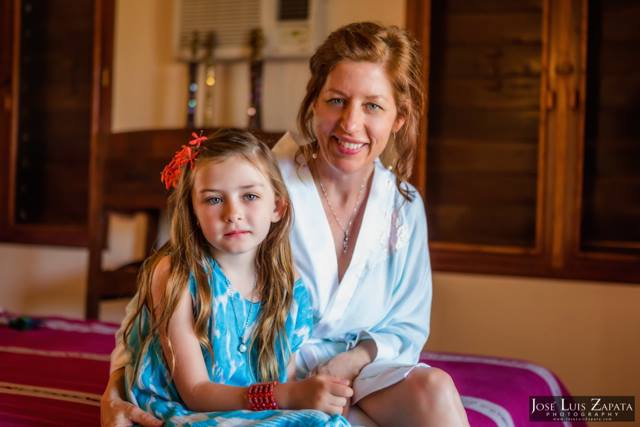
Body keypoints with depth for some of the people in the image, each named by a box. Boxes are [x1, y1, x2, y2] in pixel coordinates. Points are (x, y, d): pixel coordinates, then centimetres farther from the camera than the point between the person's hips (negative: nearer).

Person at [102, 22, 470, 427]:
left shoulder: (405, 206, 0)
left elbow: (407, 327, 9)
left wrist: (358, 358, -13)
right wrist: (121, 374, -24)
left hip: (357, 376, 4)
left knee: (432, 387, -28)